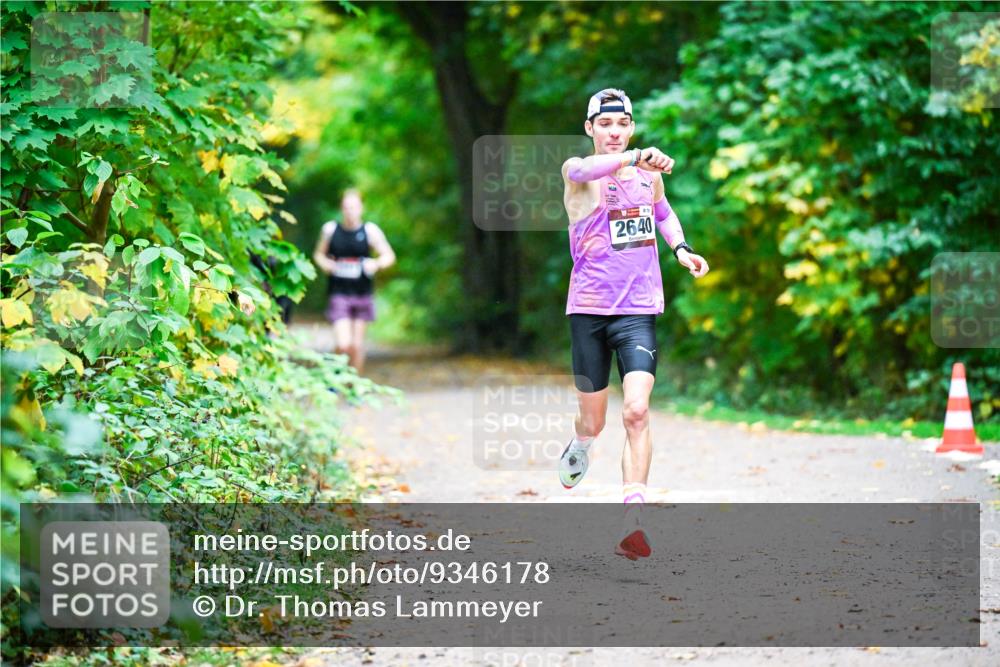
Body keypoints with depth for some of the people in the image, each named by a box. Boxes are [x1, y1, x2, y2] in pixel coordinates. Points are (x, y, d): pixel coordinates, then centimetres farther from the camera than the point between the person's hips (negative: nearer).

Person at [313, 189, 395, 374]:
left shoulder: (370, 231, -1)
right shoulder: (330, 229, 2)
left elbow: (389, 256, 1)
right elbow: (318, 254, 15)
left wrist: (376, 264, -19)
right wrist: (324, 263, -7)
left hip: (362, 295, 1)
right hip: (339, 294, -1)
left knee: (357, 344, 5)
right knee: (342, 344, -12)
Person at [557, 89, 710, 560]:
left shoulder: (649, 174, 8)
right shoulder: (578, 172, -5)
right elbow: (585, 171, -31)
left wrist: (680, 248, 11)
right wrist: (636, 157, -49)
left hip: (639, 309, 1)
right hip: (589, 309, -1)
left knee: (637, 412, -17)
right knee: (593, 419, 10)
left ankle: (631, 525, -20)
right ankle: (579, 448, 49)